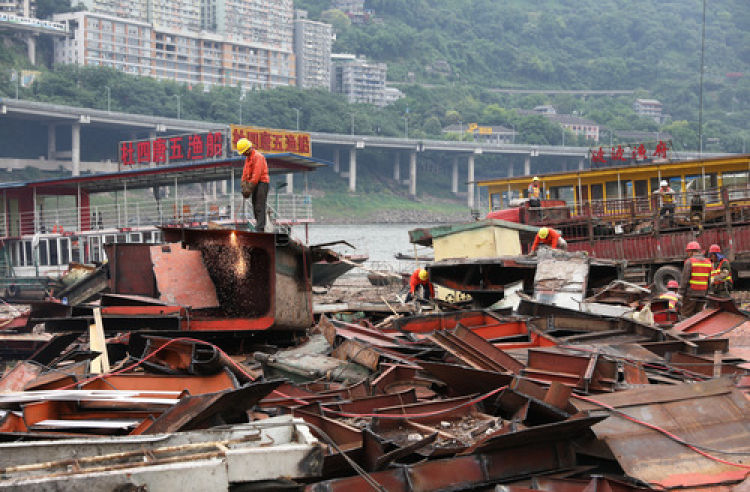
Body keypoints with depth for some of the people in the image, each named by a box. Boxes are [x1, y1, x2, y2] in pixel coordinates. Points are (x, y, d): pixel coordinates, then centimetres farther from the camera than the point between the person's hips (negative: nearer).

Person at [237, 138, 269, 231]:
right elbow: (245, 173, 14)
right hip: (255, 185, 10)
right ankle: (260, 229, 9)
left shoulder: (258, 157, -13)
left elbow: (257, 173, -20)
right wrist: (244, 187, 2)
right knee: (255, 208, 7)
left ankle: (260, 229, -21)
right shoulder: (248, 158, 17)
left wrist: (250, 188, -20)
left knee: (259, 208, -15)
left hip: (261, 183, -10)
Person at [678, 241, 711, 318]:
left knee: (686, 314, -3)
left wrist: (681, 293, -6)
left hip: (691, 294, -6)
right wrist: (706, 293, 15)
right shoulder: (708, 262, 11)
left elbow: (684, 279, -10)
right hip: (702, 294, 6)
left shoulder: (689, 262, -8)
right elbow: (709, 280, 11)